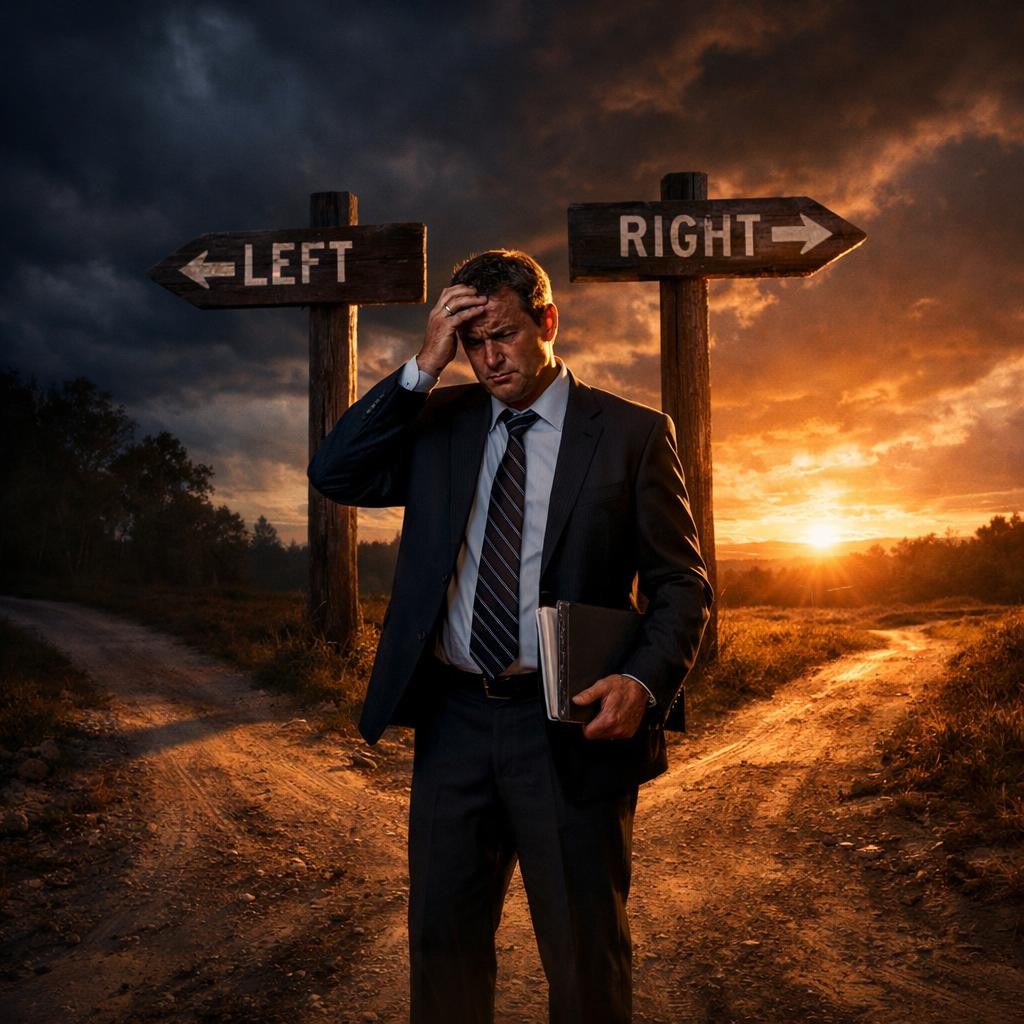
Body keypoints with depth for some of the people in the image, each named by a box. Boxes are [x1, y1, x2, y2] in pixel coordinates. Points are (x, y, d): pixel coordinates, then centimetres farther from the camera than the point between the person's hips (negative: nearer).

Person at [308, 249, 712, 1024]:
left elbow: (681, 583, -2)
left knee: (586, 957, 10)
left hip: (569, 729, -3)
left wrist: (644, 682, -19)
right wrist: (422, 370, -8)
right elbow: (335, 475, -2)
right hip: (453, 721, 4)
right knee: (442, 939, 16)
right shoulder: (440, 421, 8)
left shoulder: (632, 433, -2)